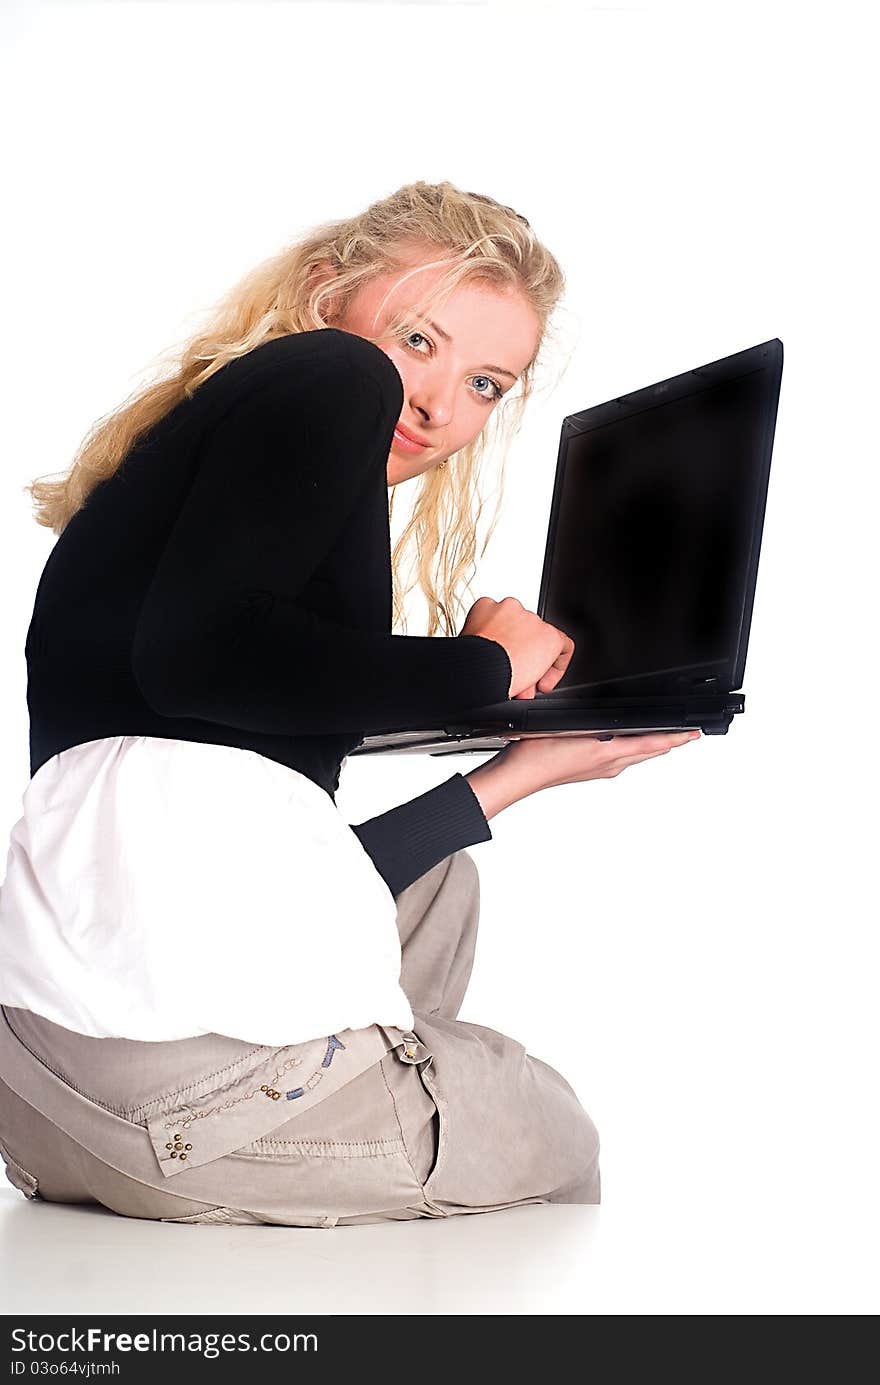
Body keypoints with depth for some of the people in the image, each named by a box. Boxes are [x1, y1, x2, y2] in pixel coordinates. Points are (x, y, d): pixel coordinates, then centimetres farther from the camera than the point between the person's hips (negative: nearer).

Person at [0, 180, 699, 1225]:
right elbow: (197, 652, -19)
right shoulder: (332, 376, 1)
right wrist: (484, 666, -5)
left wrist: (513, 774, 31)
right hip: (185, 1052, -9)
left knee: (436, 889, 35)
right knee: (557, 1144, 20)